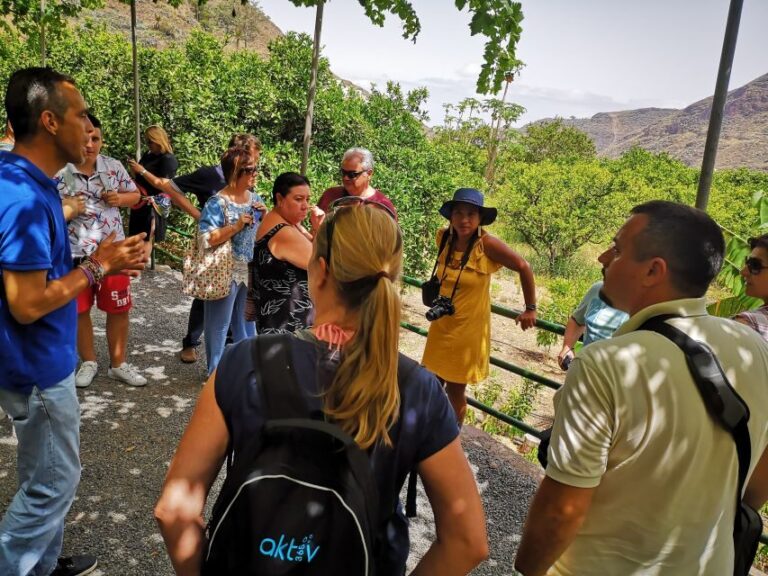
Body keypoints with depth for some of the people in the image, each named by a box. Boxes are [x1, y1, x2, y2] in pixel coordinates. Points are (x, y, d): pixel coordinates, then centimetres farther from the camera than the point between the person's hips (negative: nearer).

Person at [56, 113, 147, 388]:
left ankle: (118, 364, 25)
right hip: (75, 253, -2)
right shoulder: (58, 171, -9)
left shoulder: (114, 166, 0)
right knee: (79, 310, 12)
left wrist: (119, 198, -10)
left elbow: (134, 195, 11)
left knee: (119, 309, 9)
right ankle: (88, 362, 32)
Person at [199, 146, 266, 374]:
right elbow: (207, 239, -21)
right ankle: (216, 370, 22)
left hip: (251, 271, 7)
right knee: (220, 323, 6)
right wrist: (237, 226, -26)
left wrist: (266, 215, -6)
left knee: (247, 320, 19)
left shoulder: (255, 198, 5)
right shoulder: (218, 202, -15)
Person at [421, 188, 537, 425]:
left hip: (468, 329, -4)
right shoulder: (443, 237, -7)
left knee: (455, 389, 8)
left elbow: (524, 268, -14)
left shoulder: (487, 244, -22)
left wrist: (530, 309, -8)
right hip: (441, 325, 4)